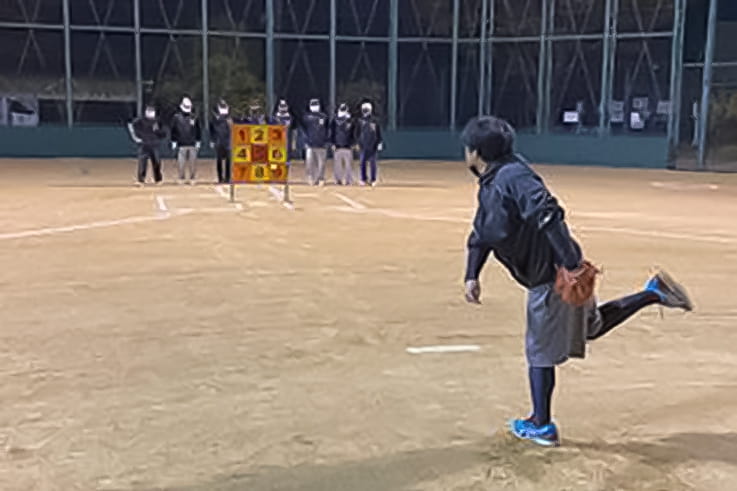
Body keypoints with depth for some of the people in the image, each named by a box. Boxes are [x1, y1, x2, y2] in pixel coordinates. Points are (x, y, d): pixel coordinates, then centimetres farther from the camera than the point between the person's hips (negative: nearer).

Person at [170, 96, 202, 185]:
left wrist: (198, 141, 8)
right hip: (181, 145, -1)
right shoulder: (177, 117, 3)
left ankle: (192, 178, 10)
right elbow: (173, 130, 6)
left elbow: (198, 130, 12)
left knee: (193, 163, 1)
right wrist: (174, 142, 2)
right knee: (181, 163, -2)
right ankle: (181, 178, 8)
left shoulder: (194, 117, 8)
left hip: (192, 144, 1)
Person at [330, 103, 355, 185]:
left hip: (348, 146, 0)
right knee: (337, 164, 1)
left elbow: (353, 133, 8)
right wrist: (333, 143, -1)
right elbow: (332, 133, 6)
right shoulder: (334, 121, 5)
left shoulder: (350, 121, 4)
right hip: (337, 146, 1)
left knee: (348, 164, -2)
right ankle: (338, 180, 8)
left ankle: (348, 180, 3)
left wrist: (352, 144, 2)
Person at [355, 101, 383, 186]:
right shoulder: (360, 121, 6)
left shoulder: (375, 121, 2)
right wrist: (357, 143, 2)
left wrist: (380, 143, -1)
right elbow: (357, 134, 10)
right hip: (363, 146, 1)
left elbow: (379, 134, 5)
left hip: (372, 146, -1)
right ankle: (363, 179, 9)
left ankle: (373, 180, 9)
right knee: (363, 163, 1)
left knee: (373, 163, 2)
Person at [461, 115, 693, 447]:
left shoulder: (513, 176, -22)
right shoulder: (489, 183, 10)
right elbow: (480, 234, 17)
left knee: (540, 352, 3)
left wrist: (570, 263, -38)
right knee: (591, 326, 27)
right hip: (544, 276, 10)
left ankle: (541, 426, 17)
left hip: (553, 275, -10)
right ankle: (653, 293, 30)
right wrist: (472, 276, 9)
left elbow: (548, 214, -33)